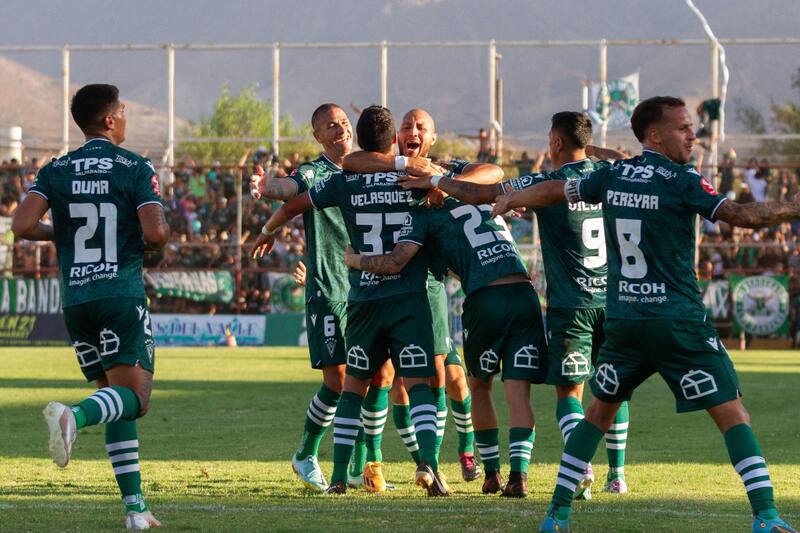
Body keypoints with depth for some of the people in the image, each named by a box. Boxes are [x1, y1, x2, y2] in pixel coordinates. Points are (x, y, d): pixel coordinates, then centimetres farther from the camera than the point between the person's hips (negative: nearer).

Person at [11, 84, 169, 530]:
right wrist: (151, 244, 11)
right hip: (122, 295, -5)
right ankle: (73, 416, -41)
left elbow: (23, 225, -3)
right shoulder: (136, 168, -2)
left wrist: (60, 233, 16)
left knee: (115, 396, 13)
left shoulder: (56, 171, 9)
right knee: (135, 396, -9)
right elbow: (156, 233, -12)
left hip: (76, 300, 5)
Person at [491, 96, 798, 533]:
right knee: (732, 414, -2)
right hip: (679, 321, -5)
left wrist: (511, 198, 43)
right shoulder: (682, 181, -8)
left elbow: (550, 192, 24)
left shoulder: (612, 176, 9)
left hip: (622, 320, 5)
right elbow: (744, 216, -17)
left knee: (600, 412, 20)